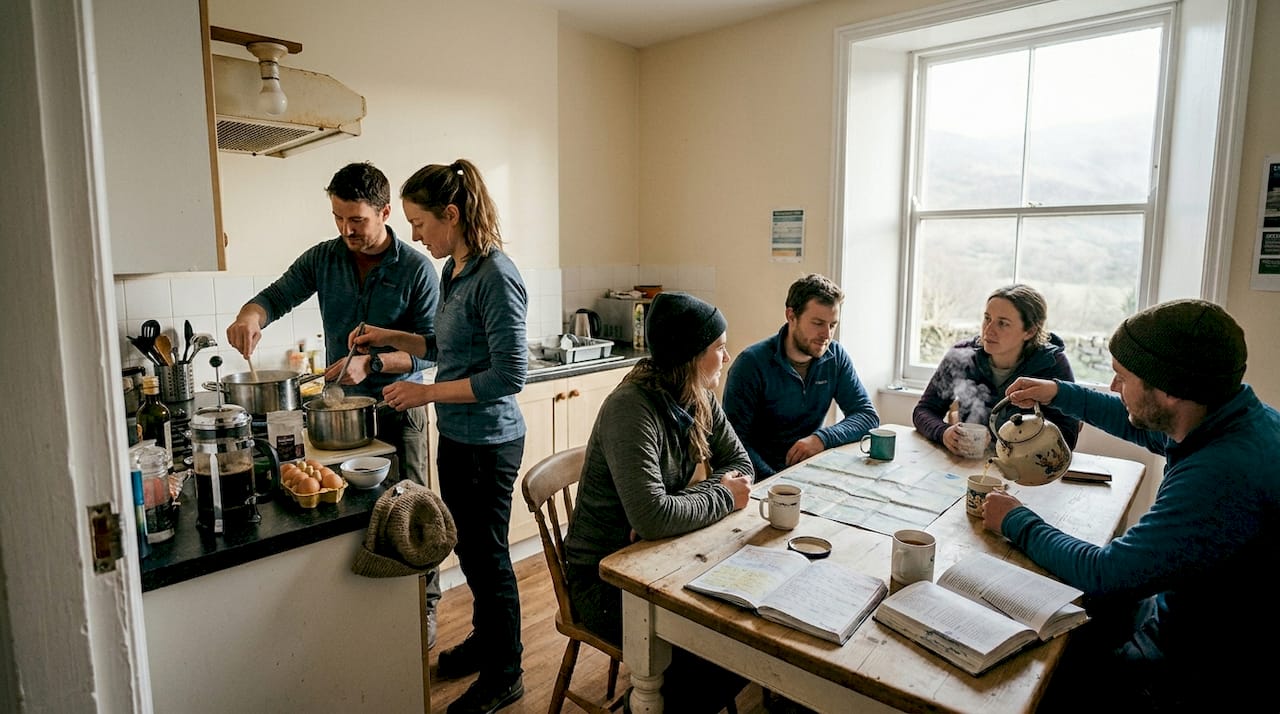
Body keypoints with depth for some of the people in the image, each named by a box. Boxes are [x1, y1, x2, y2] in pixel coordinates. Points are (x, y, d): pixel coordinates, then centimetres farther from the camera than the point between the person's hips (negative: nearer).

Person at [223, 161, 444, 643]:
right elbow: (277, 295, 0)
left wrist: (371, 364, -26)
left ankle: (424, 606, 23)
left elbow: (428, 348, -12)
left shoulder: (416, 269, -11)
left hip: (397, 409, -3)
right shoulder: (323, 258, 2)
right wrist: (250, 314, -24)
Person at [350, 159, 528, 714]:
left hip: (489, 443, -9)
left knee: (487, 553, 6)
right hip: (456, 436, 9)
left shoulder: (496, 278, -21)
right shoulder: (453, 271, 7)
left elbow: (510, 374, -24)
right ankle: (484, 638, 44)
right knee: (468, 547, 22)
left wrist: (428, 392, -19)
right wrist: (389, 338, 9)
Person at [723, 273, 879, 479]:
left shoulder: (836, 357, 4)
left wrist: (822, 438, -15)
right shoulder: (752, 363, -11)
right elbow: (735, 440, -13)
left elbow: (869, 415, 4)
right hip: (765, 478, -5)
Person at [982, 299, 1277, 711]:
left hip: (1199, 671, -8)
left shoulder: (1222, 475, -36)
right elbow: (1142, 426, 17)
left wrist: (1017, 522, -14)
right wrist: (1059, 394, 12)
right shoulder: (1236, 414, -7)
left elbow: (1105, 574, -28)